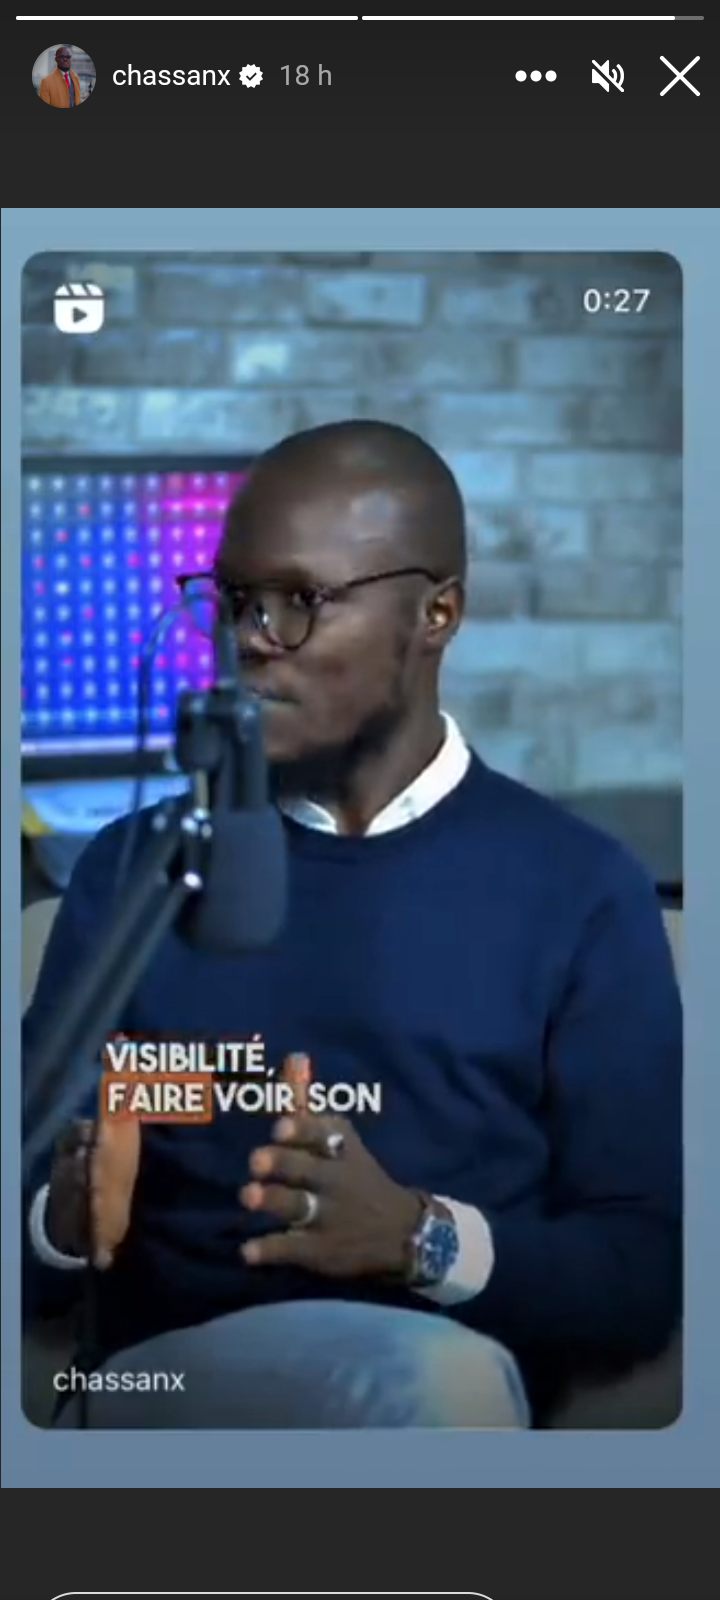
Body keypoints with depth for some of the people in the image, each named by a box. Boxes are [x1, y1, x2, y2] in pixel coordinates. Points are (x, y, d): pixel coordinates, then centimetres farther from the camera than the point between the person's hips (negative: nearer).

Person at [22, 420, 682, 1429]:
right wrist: (64, 1220, -13)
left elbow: (644, 1274, 1)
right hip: (168, 1384, -1)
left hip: (448, 1388, 1)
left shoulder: (580, 891, 6)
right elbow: (29, 1221, 12)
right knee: (435, 1377, -33)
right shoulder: (133, 868, 13)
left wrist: (423, 1237, -17)